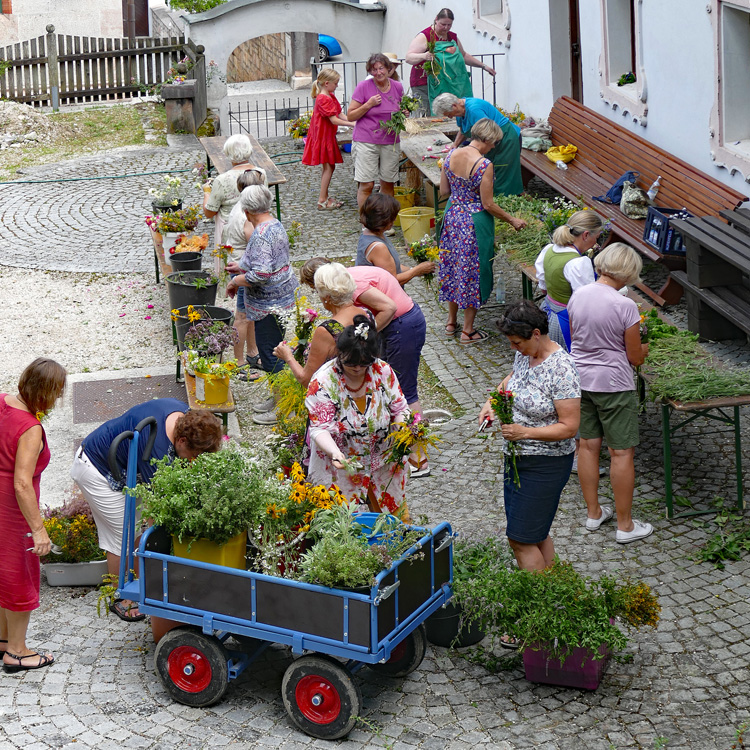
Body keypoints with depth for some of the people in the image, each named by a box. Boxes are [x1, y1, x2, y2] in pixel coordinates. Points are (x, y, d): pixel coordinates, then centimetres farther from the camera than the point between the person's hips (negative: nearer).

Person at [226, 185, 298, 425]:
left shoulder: (261, 235, -23)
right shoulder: (276, 225, 9)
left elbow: (261, 274, -31)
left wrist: (235, 282, -15)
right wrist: (242, 267, 28)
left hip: (270, 304, -10)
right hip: (284, 297, 10)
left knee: (271, 356, -1)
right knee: (275, 353, 20)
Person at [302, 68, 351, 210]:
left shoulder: (331, 96, 13)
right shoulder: (323, 99, -20)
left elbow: (339, 114, 10)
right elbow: (334, 120, -24)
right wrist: (351, 124, -23)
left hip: (328, 136, 10)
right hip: (322, 137, -10)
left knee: (329, 167, 13)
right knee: (328, 167, -7)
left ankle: (325, 197, 20)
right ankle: (322, 201, -5)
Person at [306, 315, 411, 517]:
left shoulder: (383, 371, -7)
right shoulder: (323, 382, -16)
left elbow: (400, 410, 3)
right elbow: (320, 428, -19)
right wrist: (335, 453, -38)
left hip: (384, 463, 3)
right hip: (342, 465, -3)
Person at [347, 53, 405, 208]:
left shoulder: (397, 87, 6)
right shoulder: (363, 87, -6)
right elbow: (350, 116, -5)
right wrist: (369, 104, -17)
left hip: (390, 141, 4)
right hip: (366, 141, -4)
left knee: (388, 184, 8)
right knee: (366, 185, -7)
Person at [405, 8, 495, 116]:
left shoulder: (453, 37, 17)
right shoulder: (424, 36, -4)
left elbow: (464, 56, 33)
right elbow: (408, 57, -13)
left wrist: (484, 66, 32)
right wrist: (423, 56, -33)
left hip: (450, 86, 6)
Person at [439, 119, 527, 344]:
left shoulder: (451, 155, -4)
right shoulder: (484, 165, -22)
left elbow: (444, 190, 5)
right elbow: (488, 205, -17)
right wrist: (513, 220, -4)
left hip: (453, 216, 6)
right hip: (475, 222, -6)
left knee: (454, 268, 21)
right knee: (473, 273, 7)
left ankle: (451, 322, 32)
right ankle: (467, 331, 15)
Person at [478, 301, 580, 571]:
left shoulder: (561, 369, -22)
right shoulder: (524, 354, 2)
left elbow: (569, 427, -22)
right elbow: (512, 379, 26)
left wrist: (525, 432, -28)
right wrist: (492, 402, 8)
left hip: (545, 465, -8)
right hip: (517, 457, 8)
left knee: (521, 539, -6)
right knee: (536, 535, 15)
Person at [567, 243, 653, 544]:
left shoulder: (577, 295, -3)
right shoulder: (625, 306, -20)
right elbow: (635, 358, -11)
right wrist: (643, 347, 11)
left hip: (580, 379, 6)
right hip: (613, 384, -6)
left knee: (588, 445, 17)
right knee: (622, 452, 4)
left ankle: (593, 513, 29)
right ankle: (625, 525, 11)